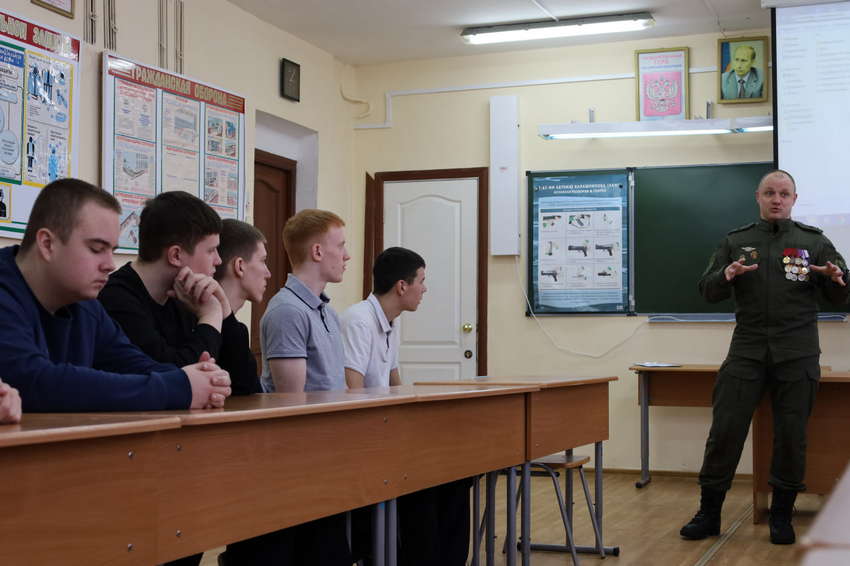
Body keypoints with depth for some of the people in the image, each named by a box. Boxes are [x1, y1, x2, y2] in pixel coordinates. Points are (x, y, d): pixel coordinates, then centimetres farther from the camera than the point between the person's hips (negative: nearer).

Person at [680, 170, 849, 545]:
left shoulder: (813, 241, 7)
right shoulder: (736, 241, 9)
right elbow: (707, 291, 5)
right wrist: (726, 275, -16)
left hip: (797, 355, 0)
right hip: (747, 351, 1)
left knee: (791, 436, 4)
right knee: (724, 431, -1)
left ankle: (781, 515, 18)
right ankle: (709, 513, 10)